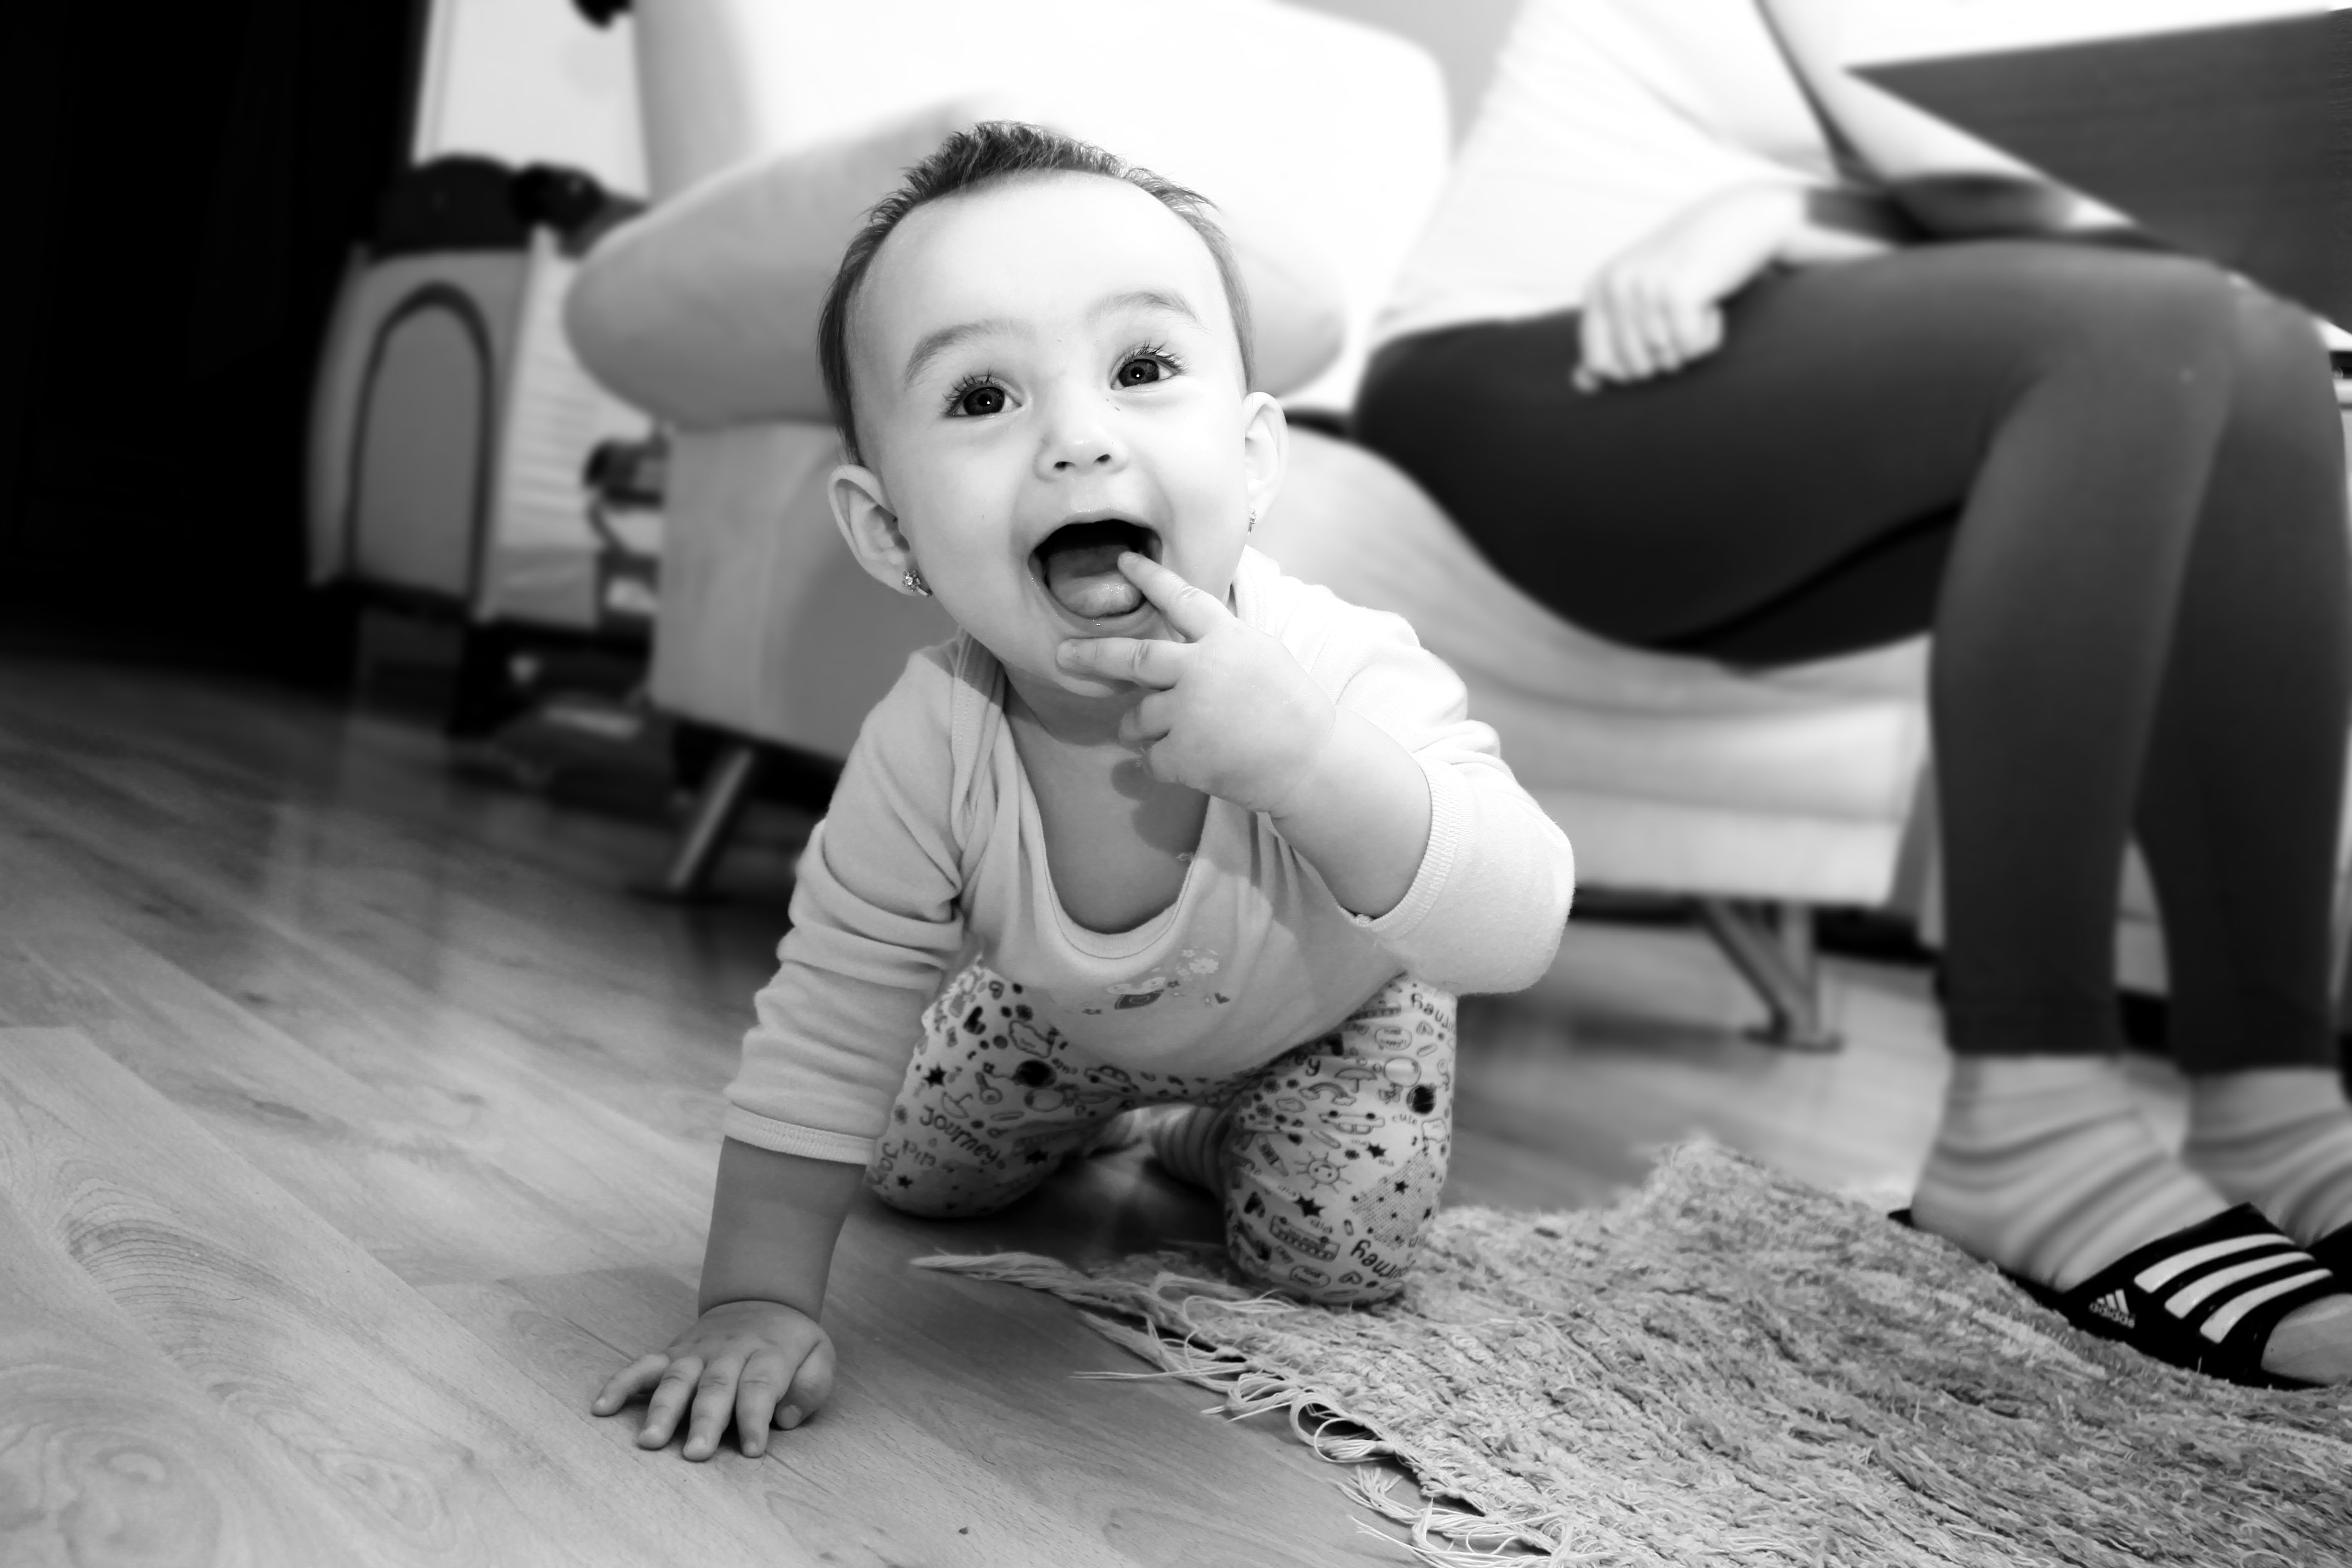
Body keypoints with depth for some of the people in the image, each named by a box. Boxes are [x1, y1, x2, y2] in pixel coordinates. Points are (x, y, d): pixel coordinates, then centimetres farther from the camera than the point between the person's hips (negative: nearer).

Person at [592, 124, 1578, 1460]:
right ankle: (1104, 1108, 41)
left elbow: (1516, 936, -46)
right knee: (919, 1174, 11)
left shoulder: (1343, 681, -41)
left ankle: (1218, 1134, 23)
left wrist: (1309, 757, -62)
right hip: (1066, 1007, 2)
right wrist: (757, 1304, -29)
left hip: (1328, 1009, -1)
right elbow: (830, 1027, -25)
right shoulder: (930, 752, -35)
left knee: (1339, 1251, -10)